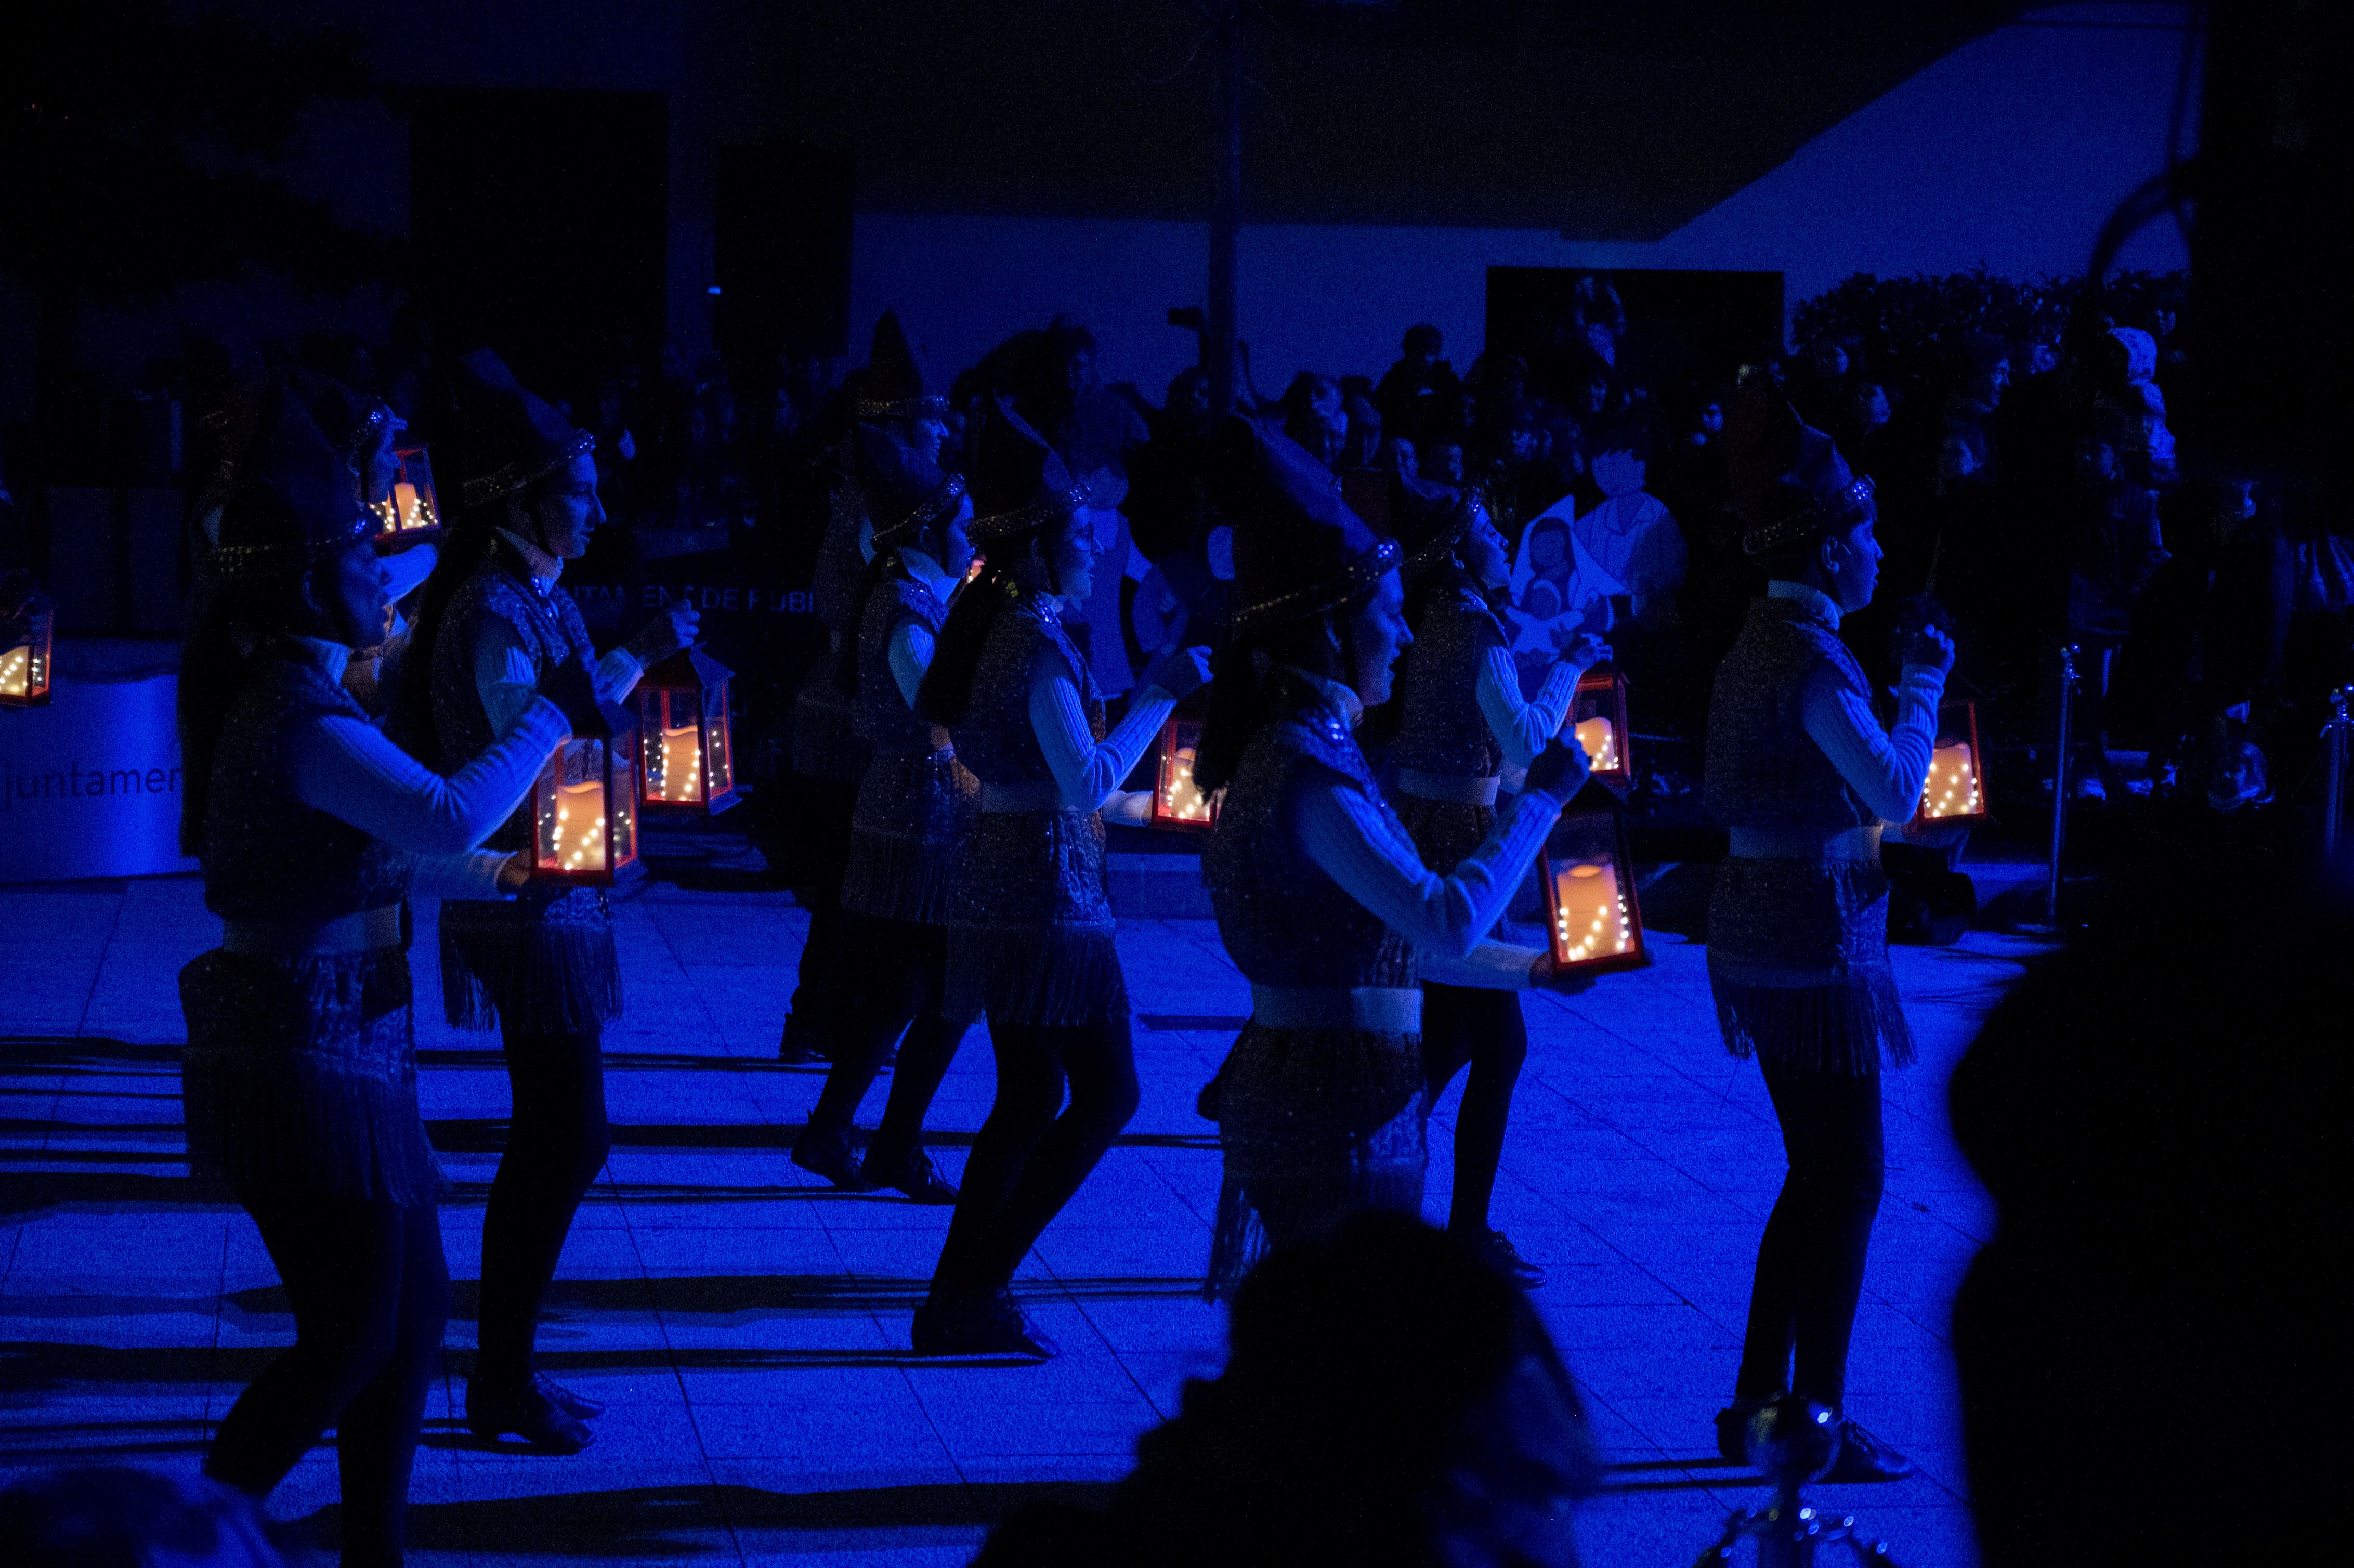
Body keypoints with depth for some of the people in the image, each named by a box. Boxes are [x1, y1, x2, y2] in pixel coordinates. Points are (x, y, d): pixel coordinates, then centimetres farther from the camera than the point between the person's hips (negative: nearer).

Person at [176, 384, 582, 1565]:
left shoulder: (293, 699, 12)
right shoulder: (297, 717, -21)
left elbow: (374, 855, 20)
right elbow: (444, 814, -33)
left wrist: (500, 875, 10)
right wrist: (550, 713, -20)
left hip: (337, 1054, 10)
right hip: (306, 1066, -10)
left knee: (409, 1314, 14)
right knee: (353, 1339, -1)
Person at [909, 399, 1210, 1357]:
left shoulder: (986, 629, 12)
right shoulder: (1038, 646, -17)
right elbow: (1087, 783, -23)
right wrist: (1161, 693, -17)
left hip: (994, 883, 10)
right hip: (1048, 891, -10)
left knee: (1028, 1099, 14)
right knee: (1105, 1094, -3)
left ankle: (959, 1299, 15)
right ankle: (975, 1288, -4)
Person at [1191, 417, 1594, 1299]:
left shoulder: (1308, 746, 14)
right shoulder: (1306, 771, -18)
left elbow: (1395, 933, 22)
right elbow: (1447, 923, -24)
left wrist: (1529, 968, 19)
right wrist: (1540, 800, -15)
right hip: (1330, 1108, -10)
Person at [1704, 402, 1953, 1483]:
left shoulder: (1760, 642, 12)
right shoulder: (1810, 658, -19)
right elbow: (1895, 791, -18)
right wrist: (1925, 686, -7)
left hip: (1756, 927, 10)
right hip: (1813, 937, -10)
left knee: (1819, 1174, 17)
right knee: (1845, 1179, -1)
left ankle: (1760, 1404, 21)